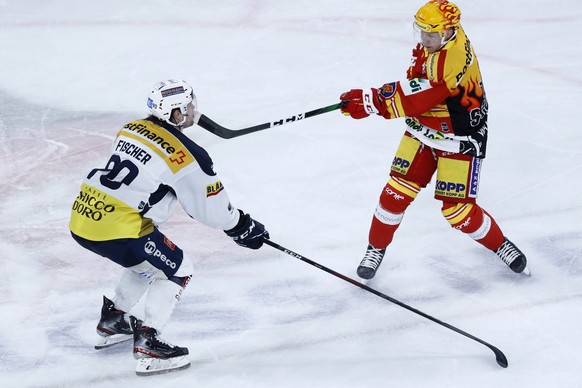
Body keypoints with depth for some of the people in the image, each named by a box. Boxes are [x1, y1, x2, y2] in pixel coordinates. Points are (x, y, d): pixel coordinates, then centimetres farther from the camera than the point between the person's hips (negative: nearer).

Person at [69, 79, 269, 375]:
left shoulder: (131, 129, 13)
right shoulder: (185, 154, -9)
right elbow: (212, 208, -1)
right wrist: (243, 228, 17)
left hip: (82, 216, 8)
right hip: (117, 228, -8)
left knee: (148, 259, 29)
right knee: (176, 270, 7)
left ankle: (113, 320, 41)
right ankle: (147, 344, -1)